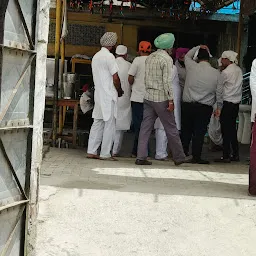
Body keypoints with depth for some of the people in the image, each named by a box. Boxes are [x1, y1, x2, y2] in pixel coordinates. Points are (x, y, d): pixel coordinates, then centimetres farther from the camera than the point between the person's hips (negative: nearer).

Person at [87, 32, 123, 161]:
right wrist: (120, 91, 1)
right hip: (109, 95, -8)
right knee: (109, 124, -2)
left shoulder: (96, 56, 15)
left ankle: (91, 151, 9)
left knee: (98, 123, 10)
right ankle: (105, 154, 0)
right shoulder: (109, 56, -13)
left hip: (98, 94, 8)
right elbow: (115, 77, -16)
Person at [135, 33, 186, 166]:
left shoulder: (150, 57, 11)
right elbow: (167, 81, -16)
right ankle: (179, 157, 13)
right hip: (161, 99, -6)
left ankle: (141, 157, 1)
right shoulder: (167, 59, -11)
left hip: (148, 96, 7)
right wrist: (171, 100, -14)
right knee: (171, 129, 4)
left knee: (145, 127, 5)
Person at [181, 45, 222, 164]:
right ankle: (196, 157, 3)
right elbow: (219, 93, 2)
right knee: (199, 132, 2)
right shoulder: (216, 73, -2)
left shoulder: (192, 67, -3)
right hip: (205, 108, -1)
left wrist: (198, 47, 24)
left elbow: (187, 56, 20)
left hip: (188, 105, 1)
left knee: (186, 131, 11)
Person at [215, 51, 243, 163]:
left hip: (227, 104, -7)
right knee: (232, 129, 14)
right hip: (236, 103, 7)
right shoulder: (239, 70, 9)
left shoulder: (226, 72, -13)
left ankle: (226, 156, -1)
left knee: (225, 130, -3)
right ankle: (235, 154, 18)